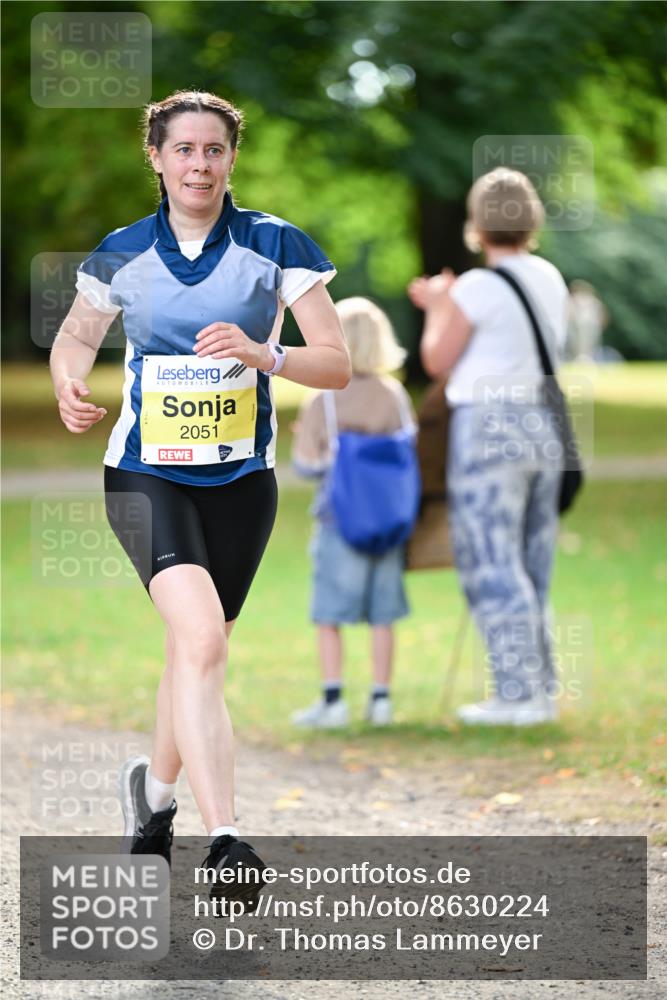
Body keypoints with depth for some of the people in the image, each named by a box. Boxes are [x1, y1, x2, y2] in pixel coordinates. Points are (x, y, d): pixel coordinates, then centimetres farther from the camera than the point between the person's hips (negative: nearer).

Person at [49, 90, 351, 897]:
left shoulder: (276, 246, -4)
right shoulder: (122, 253, 0)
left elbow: (338, 364, -6)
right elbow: (76, 335, 17)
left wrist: (262, 354, -24)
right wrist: (68, 387, -6)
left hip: (241, 480, 2)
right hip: (147, 475, -2)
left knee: (196, 650, 14)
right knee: (200, 635, -23)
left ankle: (154, 787, 44)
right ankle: (223, 841, -30)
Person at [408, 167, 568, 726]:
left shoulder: (477, 289, -14)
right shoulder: (550, 279, 9)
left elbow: (438, 361, -5)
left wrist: (437, 307, 12)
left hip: (488, 427, -7)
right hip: (543, 426, 7)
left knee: (491, 565, -3)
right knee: (532, 567, 14)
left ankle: (518, 694, -6)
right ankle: (540, 688, 16)